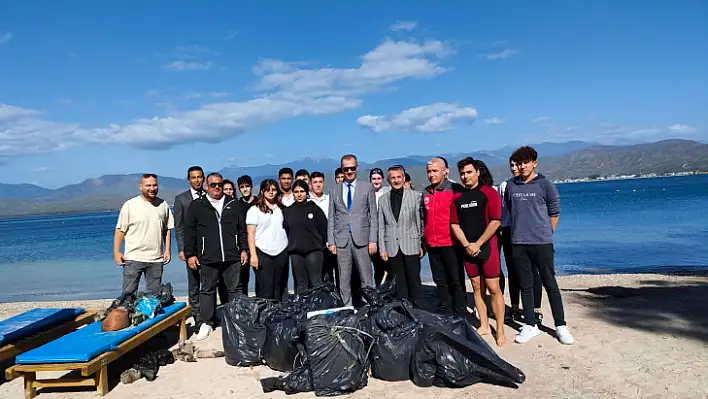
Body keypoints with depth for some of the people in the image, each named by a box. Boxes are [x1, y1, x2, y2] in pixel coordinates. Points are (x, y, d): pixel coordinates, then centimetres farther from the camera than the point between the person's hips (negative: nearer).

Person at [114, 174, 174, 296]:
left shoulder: (163, 205, 7)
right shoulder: (130, 205, -2)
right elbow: (120, 230, -1)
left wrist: (167, 250, 5)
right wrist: (116, 252, -6)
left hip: (156, 259, 3)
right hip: (133, 258, -3)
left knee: (155, 294, 9)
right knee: (128, 293, 0)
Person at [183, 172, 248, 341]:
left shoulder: (234, 204, 9)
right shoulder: (197, 206, 4)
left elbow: (242, 229, 11)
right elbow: (190, 232, 4)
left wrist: (244, 249, 6)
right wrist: (190, 254, 0)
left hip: (232, 257, 1)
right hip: (207, 258, -1)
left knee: (235, 289, 9)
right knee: (207, 290, 8)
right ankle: (206, 323, 21)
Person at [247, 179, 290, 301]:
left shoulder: (281, 209, 14)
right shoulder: (255, 210, 1)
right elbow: (251, 234, -3)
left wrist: (289, 249, 7)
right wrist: (253, 255, -11)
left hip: (281, 252, 4)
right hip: (263, 253, -4)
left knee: (280, 287, 9)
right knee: (265, 289, -4)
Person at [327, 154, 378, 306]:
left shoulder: (367, 187, 5)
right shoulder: (335, 190, 11)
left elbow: (373, 216, 2)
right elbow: (331, 218, 10)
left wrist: (373, 240, -5)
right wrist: (331, 242, 3)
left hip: (361, 239, -2)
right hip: (341, 240, 2)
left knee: (366, 279, 1)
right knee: (344, 280, 6)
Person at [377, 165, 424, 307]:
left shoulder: (413, 195, 2)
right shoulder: (383, 199, 7)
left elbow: (419, 221, 3)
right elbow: (381, 226, 7)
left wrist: (421, 244, 1)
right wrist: (382, 248, 3)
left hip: (411, 245, -1)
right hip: (392, 247, 2)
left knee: (414, 279, 2)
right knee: (399, 282, 7)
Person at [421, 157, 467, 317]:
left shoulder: (455, 190, -4)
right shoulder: (425, 193, 13)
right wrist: (423, 241, 17)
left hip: (450, 243, -5)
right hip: (432, 245, 5)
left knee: (456, 280, 2)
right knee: (440, 281, 11)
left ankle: (460, 314, 11)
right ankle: (445, 313, 20)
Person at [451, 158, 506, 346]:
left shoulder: (488, 192, -4)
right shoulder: (458, 197, 10)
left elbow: (495, 222, -10)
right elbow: (455, 224, 8)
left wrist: (478, 244, -12)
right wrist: (466, 245, -6)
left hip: (487, 246, -4)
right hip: (468, 249, 5)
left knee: (493, 288, -4)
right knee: (477, 288, 10)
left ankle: (500, 331, 2)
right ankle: (484, 326, 20)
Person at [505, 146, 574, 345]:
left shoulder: (544, 184, -2)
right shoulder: (511, 185, 5)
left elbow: (554, 212, 4)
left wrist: (546, 233, 7)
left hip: (542, 243, -2)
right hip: (518, 244, 3)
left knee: (550, 284, 4)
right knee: (525, 286, 9)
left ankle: (560, 326, 16)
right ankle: (530, 325, 19)